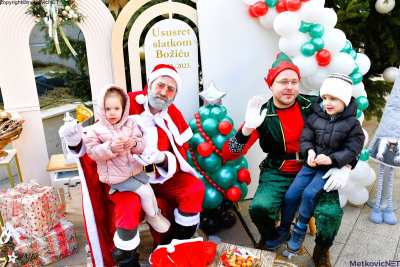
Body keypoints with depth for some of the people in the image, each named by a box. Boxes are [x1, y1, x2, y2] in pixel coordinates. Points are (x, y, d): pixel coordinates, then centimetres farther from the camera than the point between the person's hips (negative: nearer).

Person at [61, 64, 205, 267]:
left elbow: (180, 159, -4)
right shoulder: (126, 105, -15)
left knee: (195, 188, -14)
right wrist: (76, 141, -31)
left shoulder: (174, 117, -2)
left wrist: (162, 159, -27)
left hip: (161, 177, 5)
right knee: (129, 205, -35)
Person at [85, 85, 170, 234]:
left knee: (149, 189, 5)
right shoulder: (96, 130, -9)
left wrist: (135, 143, -22)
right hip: (115, 175, -5)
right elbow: (93, 152, -14)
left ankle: (156, 213, 32)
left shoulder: (130, 124, 1)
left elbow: (142, 146, 2)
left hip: (135, 168, 5)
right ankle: (152, 217, 16)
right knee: (144, 192, -10)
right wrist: (110, 148, -29)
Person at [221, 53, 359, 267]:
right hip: (277, 173, 0)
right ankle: (269, 239, 13)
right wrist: (248, 128, -29)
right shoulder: (263, 115, -8)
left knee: (331, 213, -24)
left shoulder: (313, 107, -4)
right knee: (259, 207, -26)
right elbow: (227, 155, -13)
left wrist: (345, 167, -9)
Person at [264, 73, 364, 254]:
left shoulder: (352, 124, -7)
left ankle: (300, 231, 2)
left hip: (331, 167, -3)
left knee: (309, 193, -22)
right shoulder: (315, 117, 1)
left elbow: (352, 150, -10)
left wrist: (331, 159, -24)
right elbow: (305, 139, 3)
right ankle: (283, 231, 15)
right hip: (311, 164, 4)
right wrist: (309, 151, -18)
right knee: (291, 194, -6)